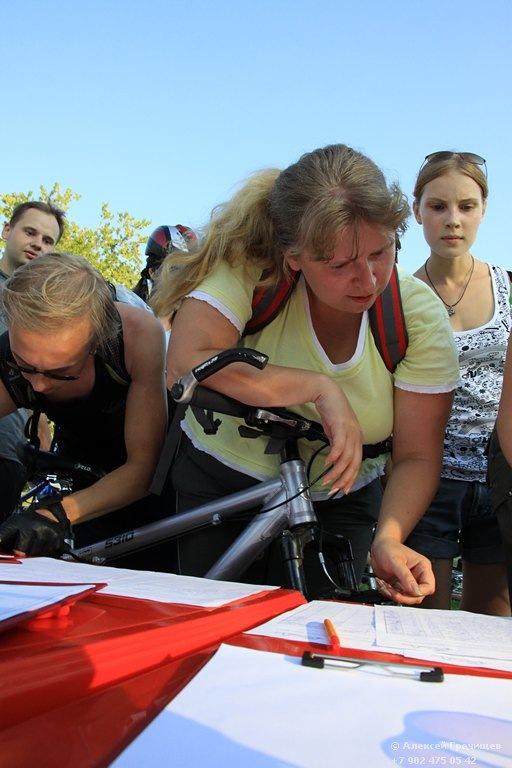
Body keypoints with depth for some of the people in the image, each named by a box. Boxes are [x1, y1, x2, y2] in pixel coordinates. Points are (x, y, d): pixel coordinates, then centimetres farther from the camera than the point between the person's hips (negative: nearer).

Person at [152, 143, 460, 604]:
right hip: (220, 484, -1)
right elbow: (185, 365, -38)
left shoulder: (420, 315, -17)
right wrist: (320, 388, -37)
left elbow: (416, 457, -15)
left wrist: (390, 538, -33)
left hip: (339, 506, 2)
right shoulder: (249, 270, -24)